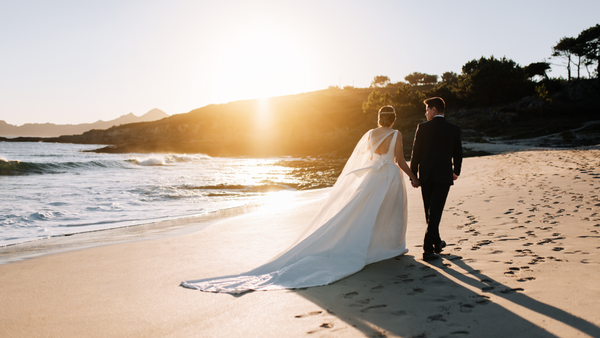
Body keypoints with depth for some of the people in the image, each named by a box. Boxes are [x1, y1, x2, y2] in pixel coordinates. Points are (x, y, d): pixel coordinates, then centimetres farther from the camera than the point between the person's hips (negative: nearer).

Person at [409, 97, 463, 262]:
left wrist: (413, 175, 4)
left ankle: (436, 243, 32)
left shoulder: (423, 127, -5)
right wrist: (456, 171, 26)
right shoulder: (454, 129, 1)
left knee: (430, 211, 16)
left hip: (426, 175, 1)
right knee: (435, 212, -1)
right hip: (444, 175, 0)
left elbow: (416, 153, -4)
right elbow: (457, 153, 10)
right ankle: (428, 249, -8)